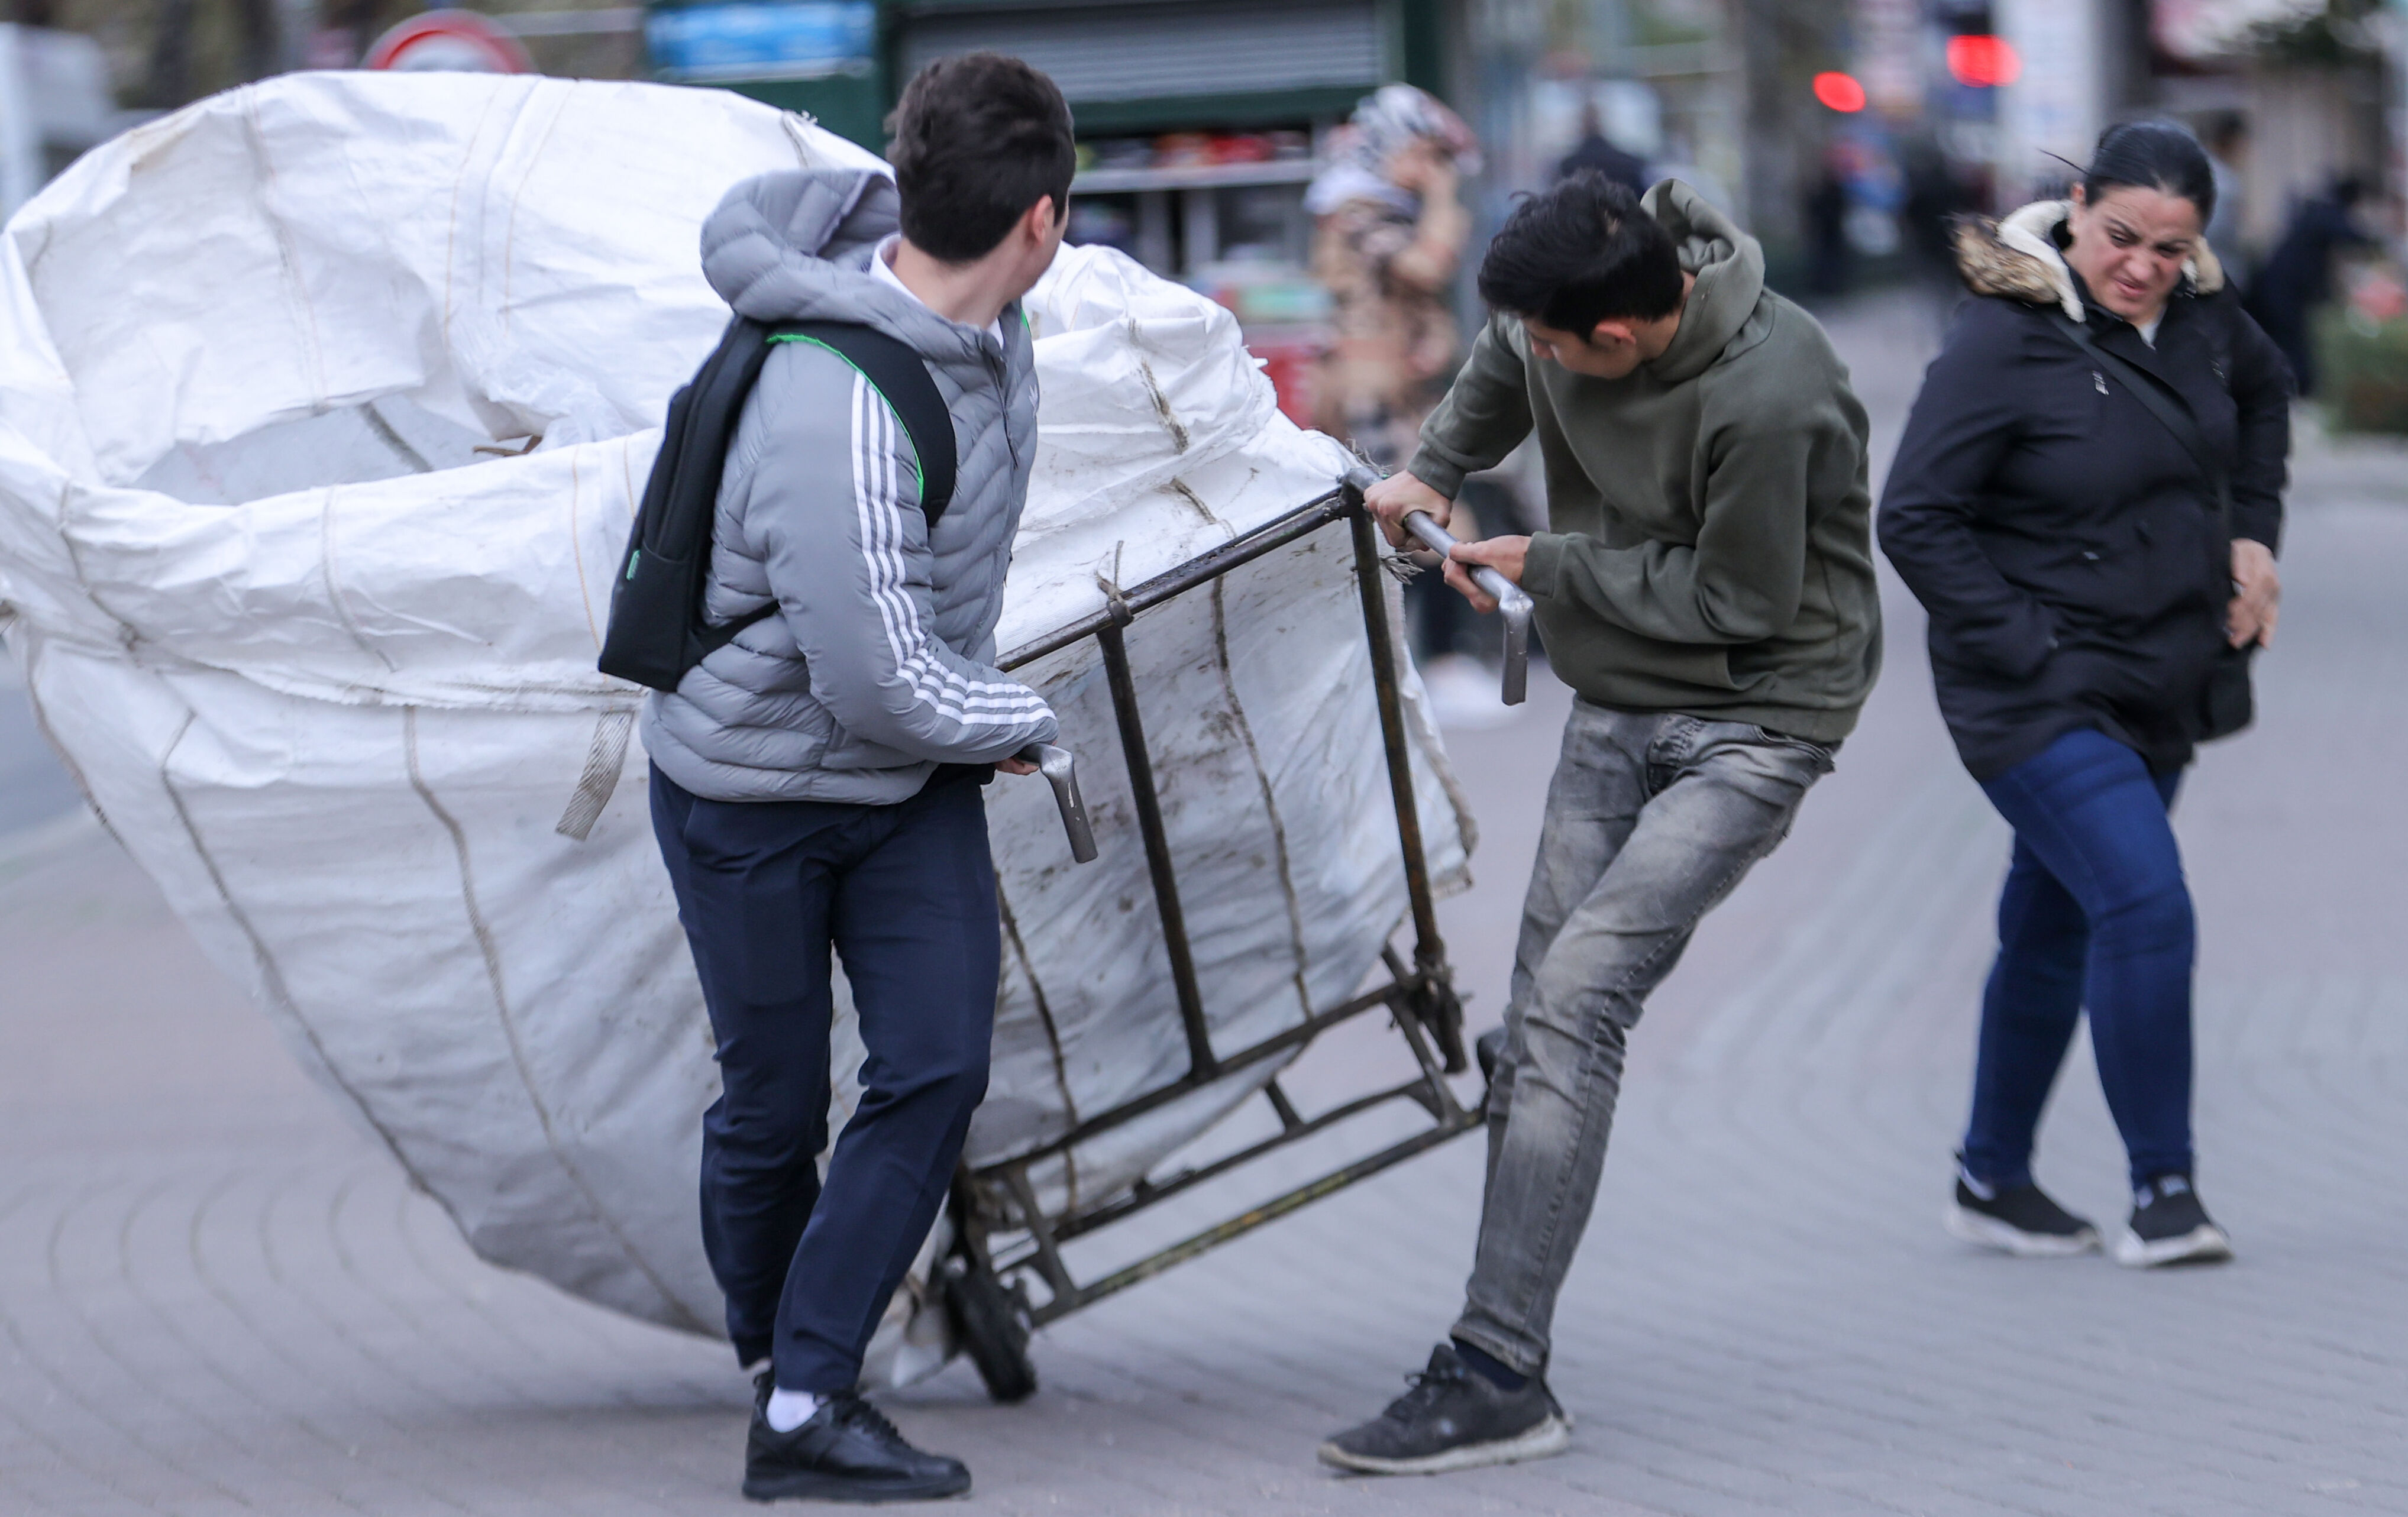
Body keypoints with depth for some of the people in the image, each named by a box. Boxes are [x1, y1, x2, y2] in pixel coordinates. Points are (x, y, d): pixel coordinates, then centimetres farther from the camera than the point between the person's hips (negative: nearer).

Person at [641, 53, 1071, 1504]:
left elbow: (749, 218, 13)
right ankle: (772, 1363, 32)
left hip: (913, 782, 7)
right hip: (756, 792, -7)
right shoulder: (842, 419, -37)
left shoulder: (939, 273, -10)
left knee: (939, 1065, -8)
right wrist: (1021, 725, -13)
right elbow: (881, 685, -34)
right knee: (775, 1110, 8)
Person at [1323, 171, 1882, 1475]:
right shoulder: (1553, 318, -7)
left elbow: (1740, 601, -19)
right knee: (1540, 1025, 3)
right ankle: (1504, 1371, 14)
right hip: (1616, 710, 8)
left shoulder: (1766, 401, -30)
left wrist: (1546, 567, -11)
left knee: (1576, 988, -20)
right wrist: (1433, 467, 8)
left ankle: (1495, 1373, -21)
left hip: (1755, 719, -8)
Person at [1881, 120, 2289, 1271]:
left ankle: (1992, 1179, 28)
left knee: (2054, 928, 16)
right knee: (2147, 905, -19)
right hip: (2041, 694, -7)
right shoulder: (2003, 342, -18)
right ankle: (2161, 1193, -10)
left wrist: (2252, 531, 15)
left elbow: (2261, 392, 26)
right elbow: (1914, 518, -17)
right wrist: (2026, 649, -19)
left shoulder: (2199, 313, 3)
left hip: (2158, 692, 7)